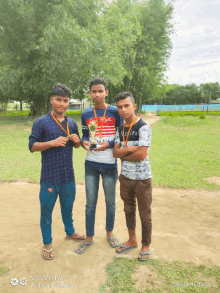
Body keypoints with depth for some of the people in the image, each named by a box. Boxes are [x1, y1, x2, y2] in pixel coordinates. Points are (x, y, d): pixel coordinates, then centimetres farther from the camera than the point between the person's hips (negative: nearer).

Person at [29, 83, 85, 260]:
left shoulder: (72, 123, 7)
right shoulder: (41, 122, -8)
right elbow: (32, 146, -9)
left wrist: (76, 141, -7)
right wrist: (53, 142, -23)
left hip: (68, 175, 4)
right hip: (49, 176, -4)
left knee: (68, 206, 22)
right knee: (46, 210, 10)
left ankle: (70, 232, 45)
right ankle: (47, 243, 31)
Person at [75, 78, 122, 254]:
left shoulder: (115, 112, -3)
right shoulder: (86, 114, 5)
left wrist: (108, 144, -17)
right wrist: (84, 142, -9)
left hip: (109, 164, -2)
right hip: (91, 164, 2)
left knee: (110, 201, 13)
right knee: (90, 202, 10)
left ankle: (109, 232, 36)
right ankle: (89, 237, 27)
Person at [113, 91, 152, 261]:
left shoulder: (143, 127, -14)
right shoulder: (120, 129, 5)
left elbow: (142, 154, -22)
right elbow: (115, 153, -2)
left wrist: (123, 155, -9)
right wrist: (130, 148, -19)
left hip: (142, 178, -6)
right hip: (125, 177, 6)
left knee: (145, 215, 10)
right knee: (129, 211, 20)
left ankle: (146, 245, 33)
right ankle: (132, 241, 41)